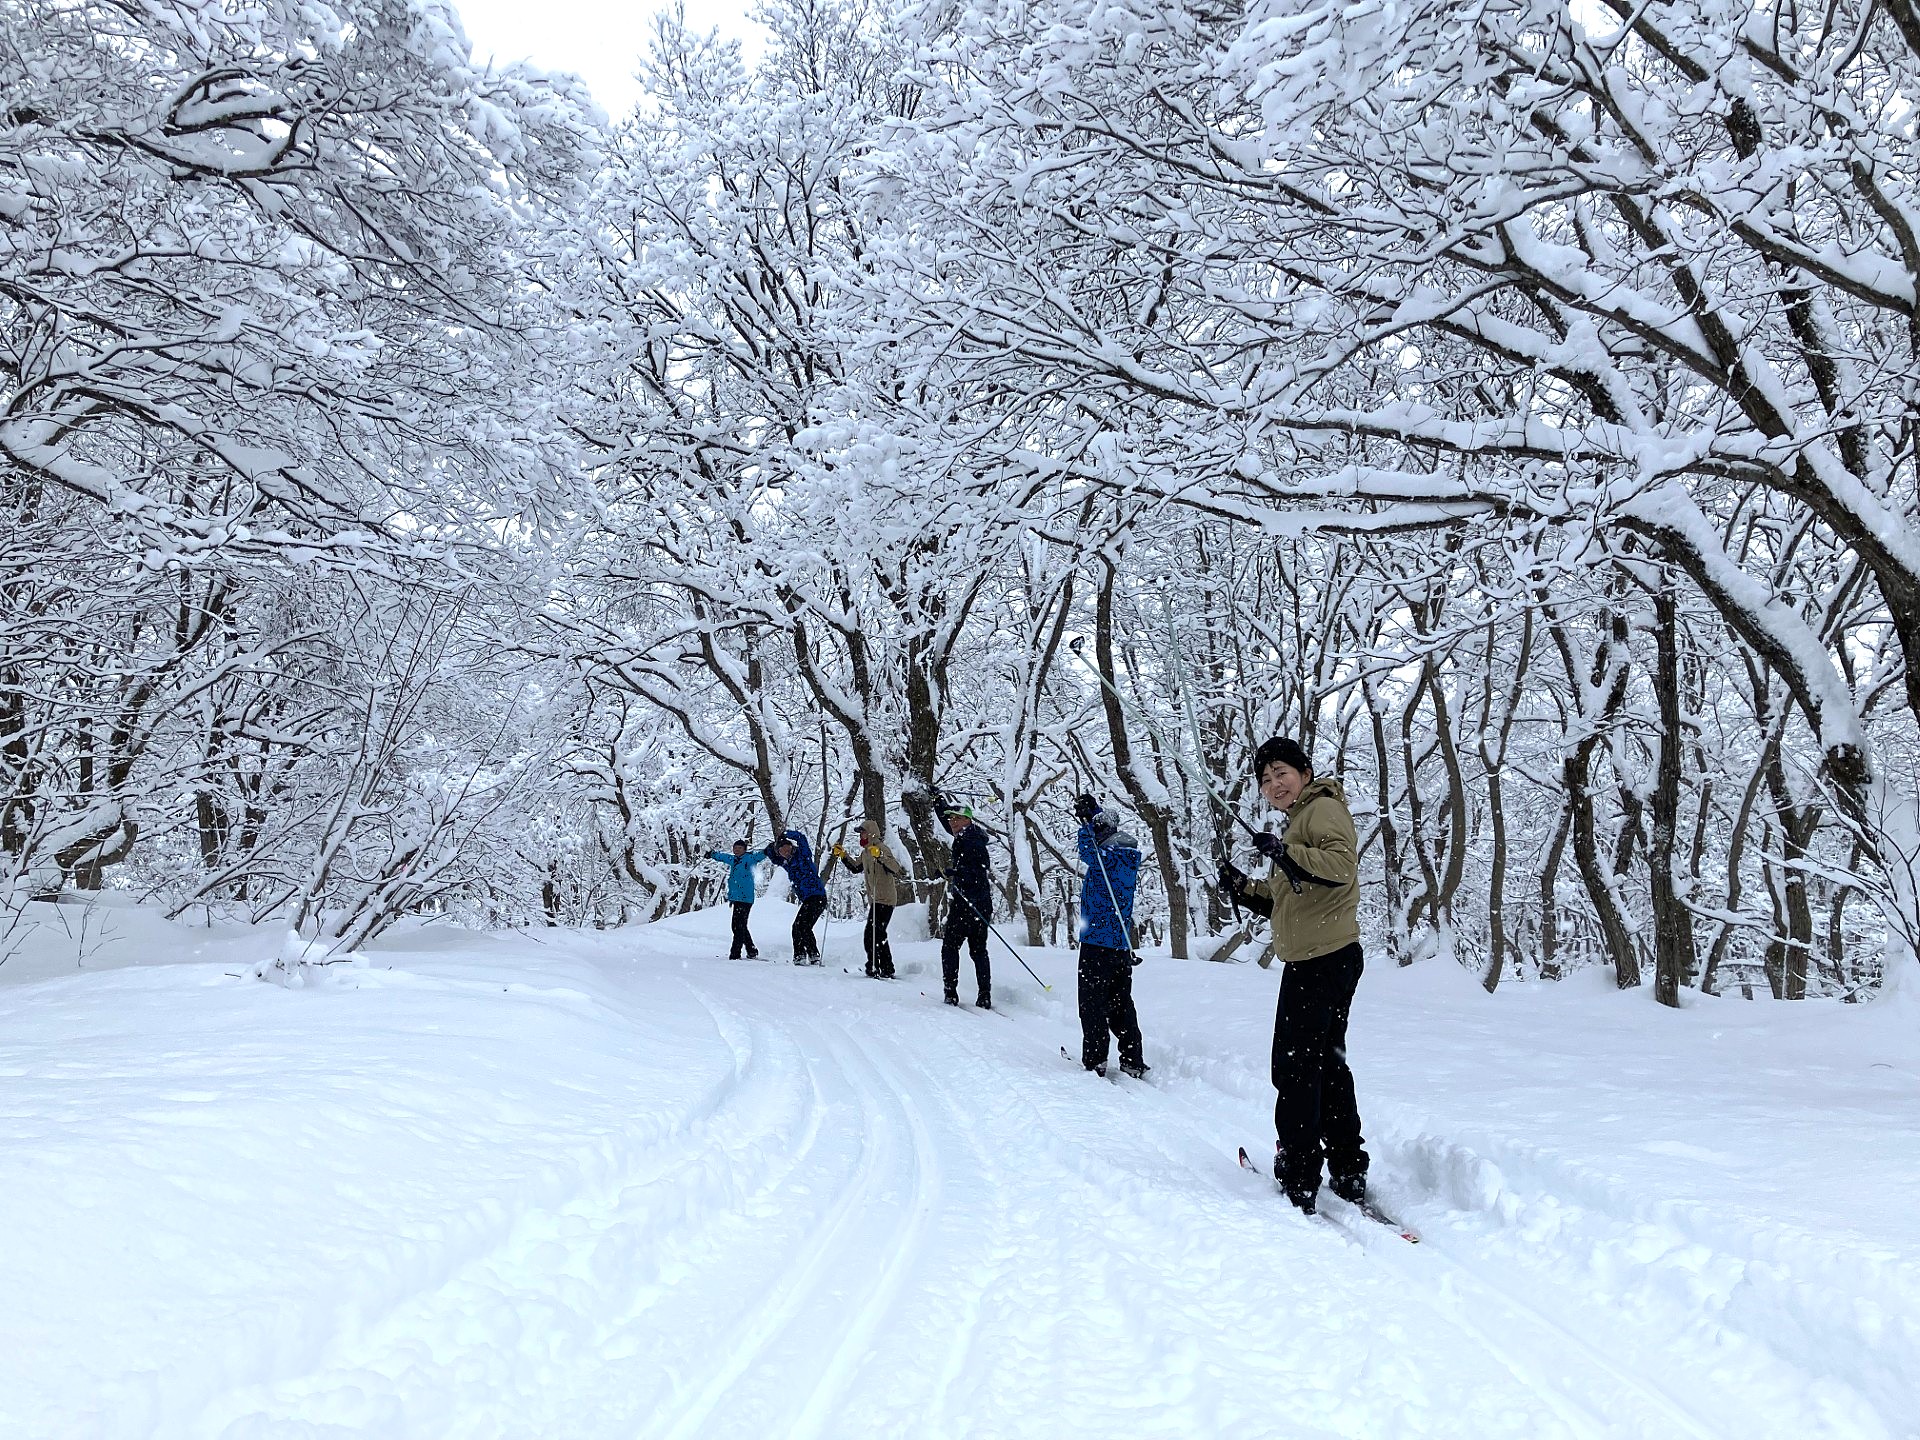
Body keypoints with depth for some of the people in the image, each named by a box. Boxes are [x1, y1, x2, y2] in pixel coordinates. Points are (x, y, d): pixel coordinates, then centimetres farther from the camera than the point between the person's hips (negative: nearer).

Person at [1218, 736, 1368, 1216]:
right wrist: (1242, 886, 12)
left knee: (1294, 1068, -7)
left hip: (1322, 959, -11)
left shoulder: (1324, 808, -8)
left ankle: (1298, 1180, -2)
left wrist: (1286, 852, -34)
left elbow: (1342, 864, -27)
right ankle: (1348, 1174, 25)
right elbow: (1284, 900, 25)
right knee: (1327, 1063, 17)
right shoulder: (1301, 819, 23)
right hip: (1321, 960, 11)